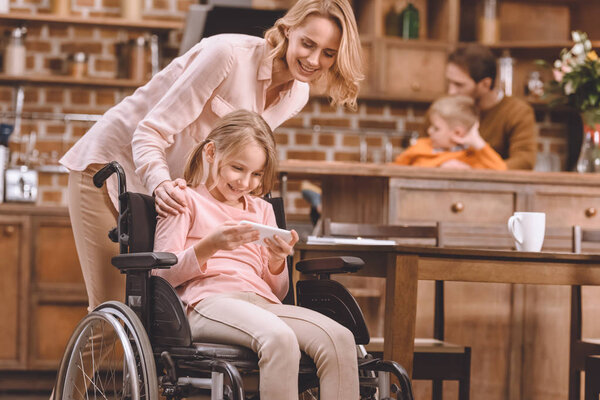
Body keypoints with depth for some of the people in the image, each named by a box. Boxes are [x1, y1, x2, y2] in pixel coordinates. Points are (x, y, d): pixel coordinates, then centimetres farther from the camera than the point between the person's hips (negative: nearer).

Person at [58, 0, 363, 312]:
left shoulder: (297, 96, -1)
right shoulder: (229, 54, -25)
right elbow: (150, 132, -26)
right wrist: (160, 183, -45)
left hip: (174, 183, 7)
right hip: (110, 163, -6)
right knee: (112, 307, -10)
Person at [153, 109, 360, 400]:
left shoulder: (262, 210, 30)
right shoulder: (186, 201, 15)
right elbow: (163, 274, 3)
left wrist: (277, 261, 3)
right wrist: (209, 245, -13)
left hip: (264, 304, 6)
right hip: (209, 303, -5)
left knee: (340, 339, -27)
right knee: (280, 338, -40)